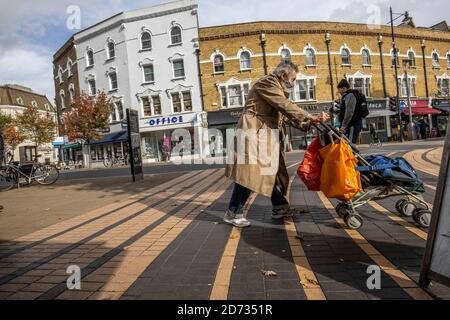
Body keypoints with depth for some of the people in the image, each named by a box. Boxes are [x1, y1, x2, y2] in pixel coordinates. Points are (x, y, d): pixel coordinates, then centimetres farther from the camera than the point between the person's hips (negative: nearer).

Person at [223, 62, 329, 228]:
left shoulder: (278, 90, 23)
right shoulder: (267, 83, -7)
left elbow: (286, 116, 16)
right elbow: (286, 106, -19)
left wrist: (307, 124, 6)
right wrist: (310, 117, -18)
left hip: (266, 137, 10)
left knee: (273, 171, 12)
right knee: (249, 173, -10)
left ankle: (279, 207, 23)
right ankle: (233, 213, -2)